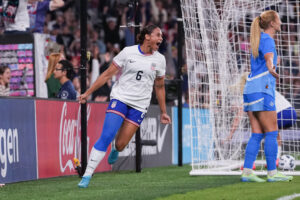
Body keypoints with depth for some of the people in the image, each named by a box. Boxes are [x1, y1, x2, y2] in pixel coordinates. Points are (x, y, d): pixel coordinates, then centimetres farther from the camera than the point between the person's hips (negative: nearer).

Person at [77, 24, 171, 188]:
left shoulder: (159, 59, 6)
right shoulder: (128, 52, -2)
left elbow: (159, 87, 18)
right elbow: (108, 74, 2)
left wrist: (163, 112, 20)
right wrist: (88, 92, 1)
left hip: (139, 106, 2)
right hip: (120, 99, -2)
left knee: (120, 145, -5)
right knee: (106, 136, -19)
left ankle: (115, 150, 35)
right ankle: (87, 175, -15)